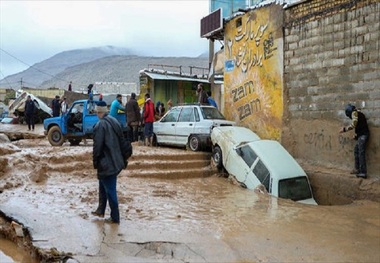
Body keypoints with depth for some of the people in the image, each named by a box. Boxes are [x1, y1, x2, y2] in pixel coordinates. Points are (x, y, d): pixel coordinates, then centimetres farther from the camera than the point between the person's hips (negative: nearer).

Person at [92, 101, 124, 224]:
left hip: (106, 163, -8)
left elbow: (97, 146, -18)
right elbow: (120, 141, 13)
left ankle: (115, 217, 9)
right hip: (116, 162, 8)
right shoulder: (114, 121, 6)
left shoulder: (100, 125, -18)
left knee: (110, 190, 1)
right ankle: (101, 210, 35)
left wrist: (95, 161, -4)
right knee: (103, 186, 23)